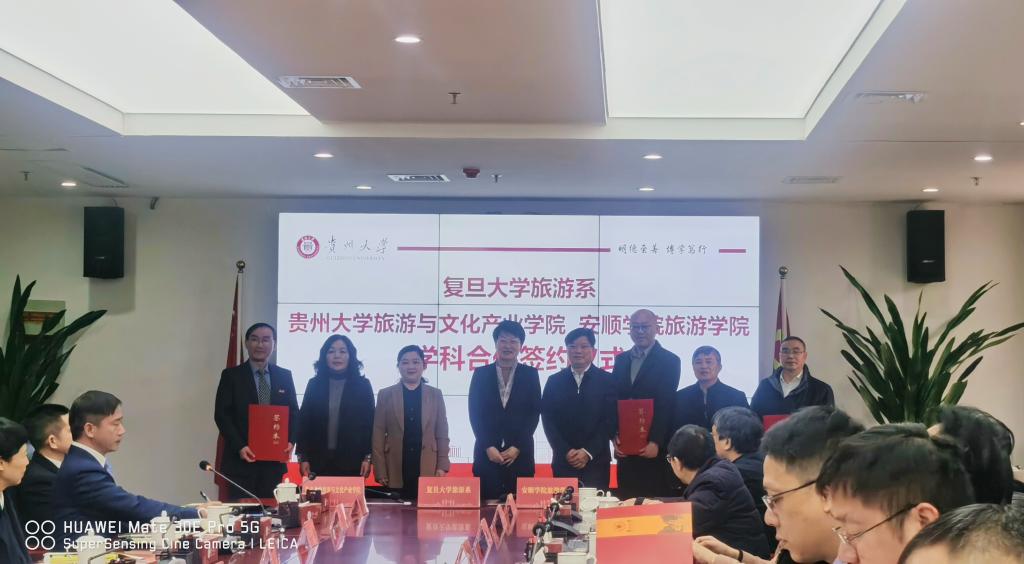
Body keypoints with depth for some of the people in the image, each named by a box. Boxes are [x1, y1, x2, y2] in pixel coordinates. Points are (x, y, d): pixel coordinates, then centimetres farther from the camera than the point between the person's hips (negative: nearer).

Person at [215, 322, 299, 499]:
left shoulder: (285, 376, 11)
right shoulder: (231, 375, 2)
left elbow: (293, 413, 13)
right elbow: (221, 415, -3)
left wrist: (291, 441, -5)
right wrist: (239, 446, -14)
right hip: (241, 459, -2)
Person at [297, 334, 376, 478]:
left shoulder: (363, 385, 5)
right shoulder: (314, 384, 8)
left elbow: (369, 423, 3)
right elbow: (304, 421, 6)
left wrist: (367, 457, -3)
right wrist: (303, 457, -1)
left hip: (352, 461, -1)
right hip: (318, 460, 1)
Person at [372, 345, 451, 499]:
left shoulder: (435, 394, 10)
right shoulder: (385, 394, 6)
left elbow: (442, 434, 9)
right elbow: (378, 435, 4)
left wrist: (442, 466, 1)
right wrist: (380, 471, -2)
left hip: (428, 471, 1)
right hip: (395, 472, 0)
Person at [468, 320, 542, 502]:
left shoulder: (530, 374, 7)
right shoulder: (481, 374, 7)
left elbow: (534, 414, 2)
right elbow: (475, 413, 3)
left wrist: (517, 447, -7)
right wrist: (489, 447, -8)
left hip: (520, 454, 0)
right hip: (487, 454, 0)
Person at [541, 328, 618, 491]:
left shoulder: (607, 380, 4)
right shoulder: (554, 381, 8)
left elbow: (611, 420, -2)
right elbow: (548, 420, 3)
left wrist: (589, 452, -11)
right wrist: (566, 452, -9)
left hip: (596, 461, -1)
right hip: (563, 461, 1)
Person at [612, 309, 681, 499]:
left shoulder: (669, 361, -2)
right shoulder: (621, 360, 13)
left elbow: (665, 406, -10)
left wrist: (656, 442, -17)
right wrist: (615, 438, -4)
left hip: (654, 448, -4)